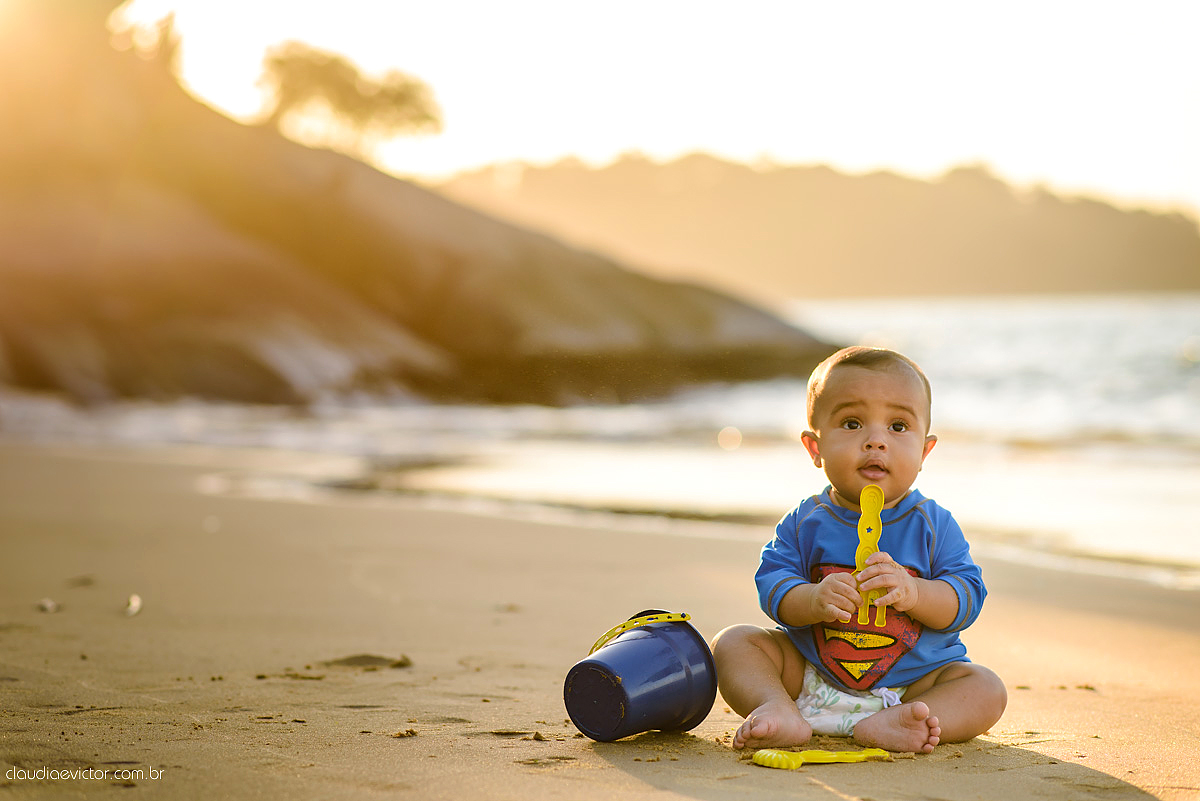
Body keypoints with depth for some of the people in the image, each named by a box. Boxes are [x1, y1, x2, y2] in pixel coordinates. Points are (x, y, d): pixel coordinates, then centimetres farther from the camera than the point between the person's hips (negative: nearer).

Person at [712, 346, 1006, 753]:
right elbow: (772, 585, -10)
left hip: (912, 680, -1)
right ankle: (778, 711, -36)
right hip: (809, 672, 1)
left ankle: (885, 725, -42)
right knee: (733, 642, -12)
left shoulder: (933, 524, -5)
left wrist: (913, 593, -31)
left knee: (987, 690, -23)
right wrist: (812, 601, -32)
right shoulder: (804, 523, -3)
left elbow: (967, 596, -11)